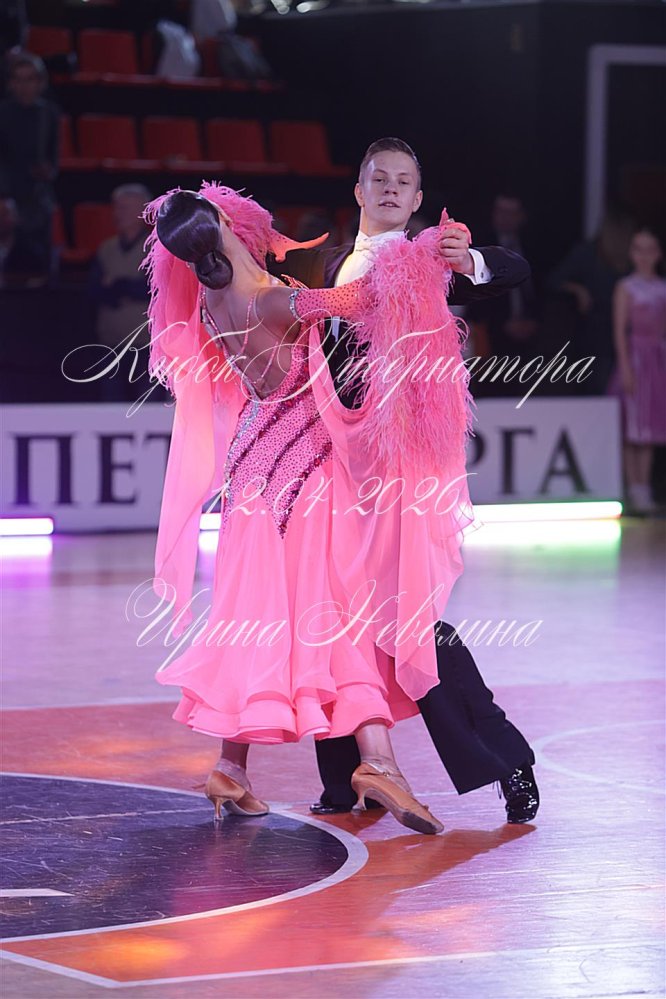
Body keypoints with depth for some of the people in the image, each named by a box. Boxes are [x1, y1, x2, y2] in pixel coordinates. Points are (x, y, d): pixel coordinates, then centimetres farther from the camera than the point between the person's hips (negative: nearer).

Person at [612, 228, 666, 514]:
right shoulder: (626, 288, -3)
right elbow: (619, 329, -7)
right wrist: (625, 366, -14)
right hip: (635, 354, -5)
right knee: (633, 427, -5)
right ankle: (635, 490, -3)